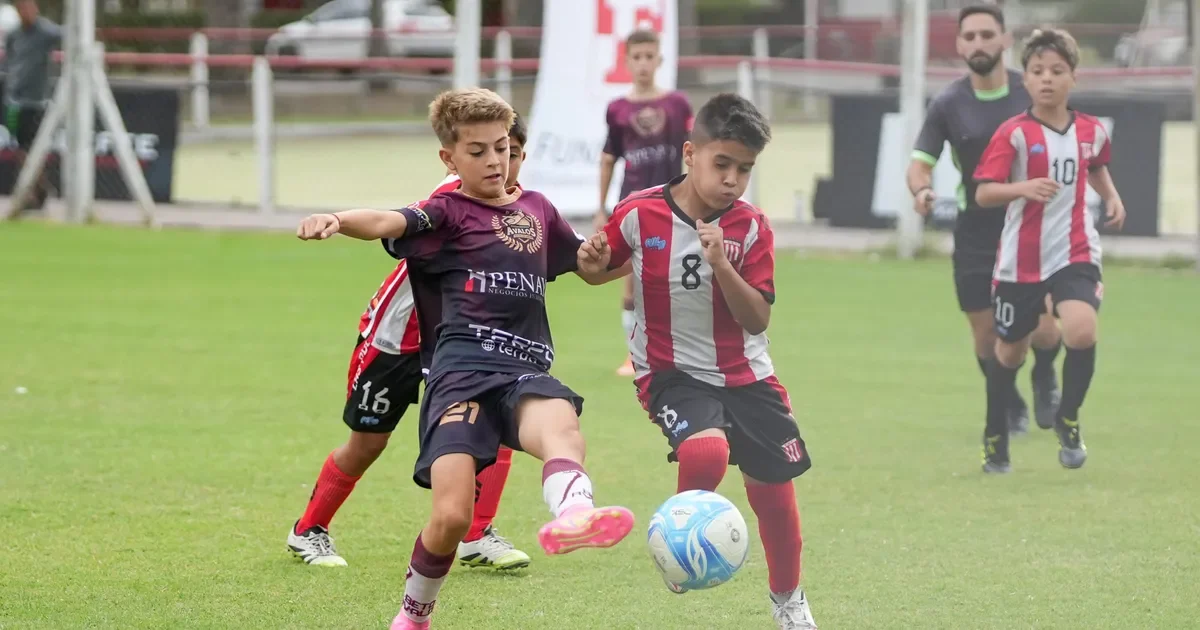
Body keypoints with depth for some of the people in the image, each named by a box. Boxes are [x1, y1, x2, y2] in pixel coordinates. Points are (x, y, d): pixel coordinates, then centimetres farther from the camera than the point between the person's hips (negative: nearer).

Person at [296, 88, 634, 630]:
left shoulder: (536, 209, 25)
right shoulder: (448, 213, 8)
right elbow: (388, 223, -15)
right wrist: (336, 220, -36)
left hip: (524, 372, 3)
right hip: (463, 370, -3)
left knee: (559, 419, -36)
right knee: (451, 517, -15)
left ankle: (572, 513, -68)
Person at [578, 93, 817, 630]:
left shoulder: (751, 228, -8)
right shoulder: (639, 214, -12)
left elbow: (757, 319, -14)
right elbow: (600, 268, 7)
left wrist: (721, 263, -28)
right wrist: (591, 262, -17)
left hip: (745, 376, 3)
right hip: (673, 374, -3)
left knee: (774, 491, 9)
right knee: (707, 451, -34)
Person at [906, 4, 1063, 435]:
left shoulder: (1033, 94, -6)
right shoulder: (948, 104, -7)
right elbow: (920, 163, -8)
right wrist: (921, 190, -30)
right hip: (975, 233, 1)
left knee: (1041, 330, -10)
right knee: (986, 336, 2)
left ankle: (1044, 376, 26)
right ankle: (1011, 409, 28)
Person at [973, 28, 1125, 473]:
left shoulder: (1091, 132, 3)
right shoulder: (1014, 134, -9)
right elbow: (983, 193, -16)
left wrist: (1112, 198, 11)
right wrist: (1022, 188, -32)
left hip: (1074, 254, 1)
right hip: (1021, 258, -1)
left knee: (1081, 331, -23)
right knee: (1010, 350, 10)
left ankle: (1068, 420, -1)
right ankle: (995, 437, 31)